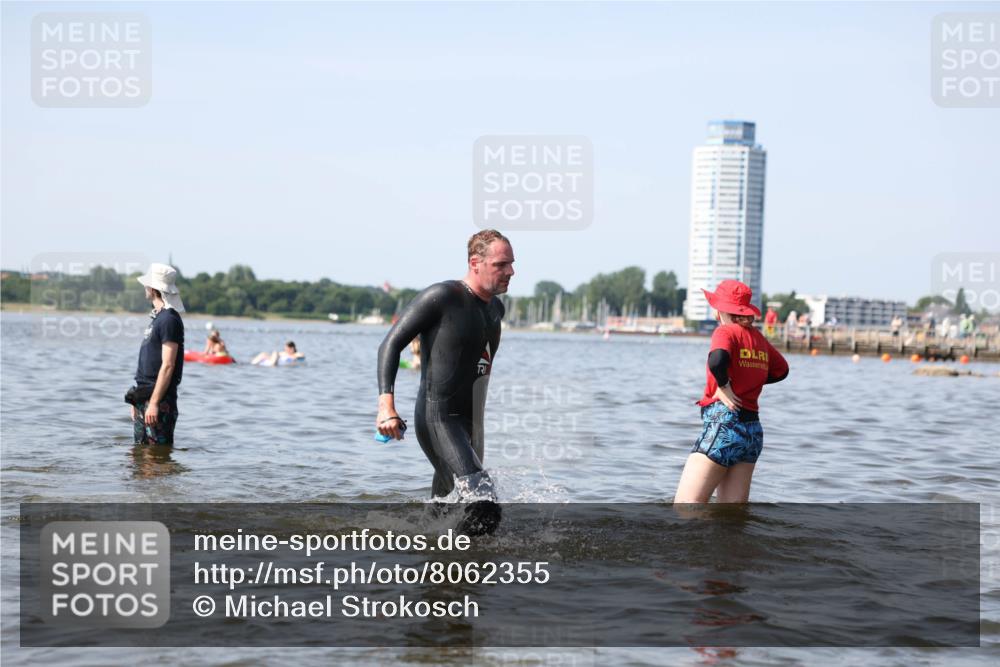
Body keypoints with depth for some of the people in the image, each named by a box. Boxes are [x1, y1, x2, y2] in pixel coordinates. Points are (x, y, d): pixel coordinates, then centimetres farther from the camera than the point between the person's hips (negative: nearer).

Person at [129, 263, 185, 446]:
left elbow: (167, 366, -20)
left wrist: (154, 403, -23)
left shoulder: (169, 320, -15)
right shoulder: (157, 317, 16)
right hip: (144, 397, 10)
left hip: (159, 399, -10)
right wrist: (137, 399, 21)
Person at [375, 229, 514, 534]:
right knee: (484, 510, -26)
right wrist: (386, 403, -25)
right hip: (438, 420, -9)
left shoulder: (496, 308, 13)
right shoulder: (442, 297, -12)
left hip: (471, 423, 9)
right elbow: (391, 343, -12)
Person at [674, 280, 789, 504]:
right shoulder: (758, 337, 13)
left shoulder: (726, 331, -8)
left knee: (684, 505, -8)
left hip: (724, 425, -8)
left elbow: (717, 360, -30)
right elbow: (781, 370, 28)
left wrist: (724, 386, -13)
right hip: (753, 430, 8)